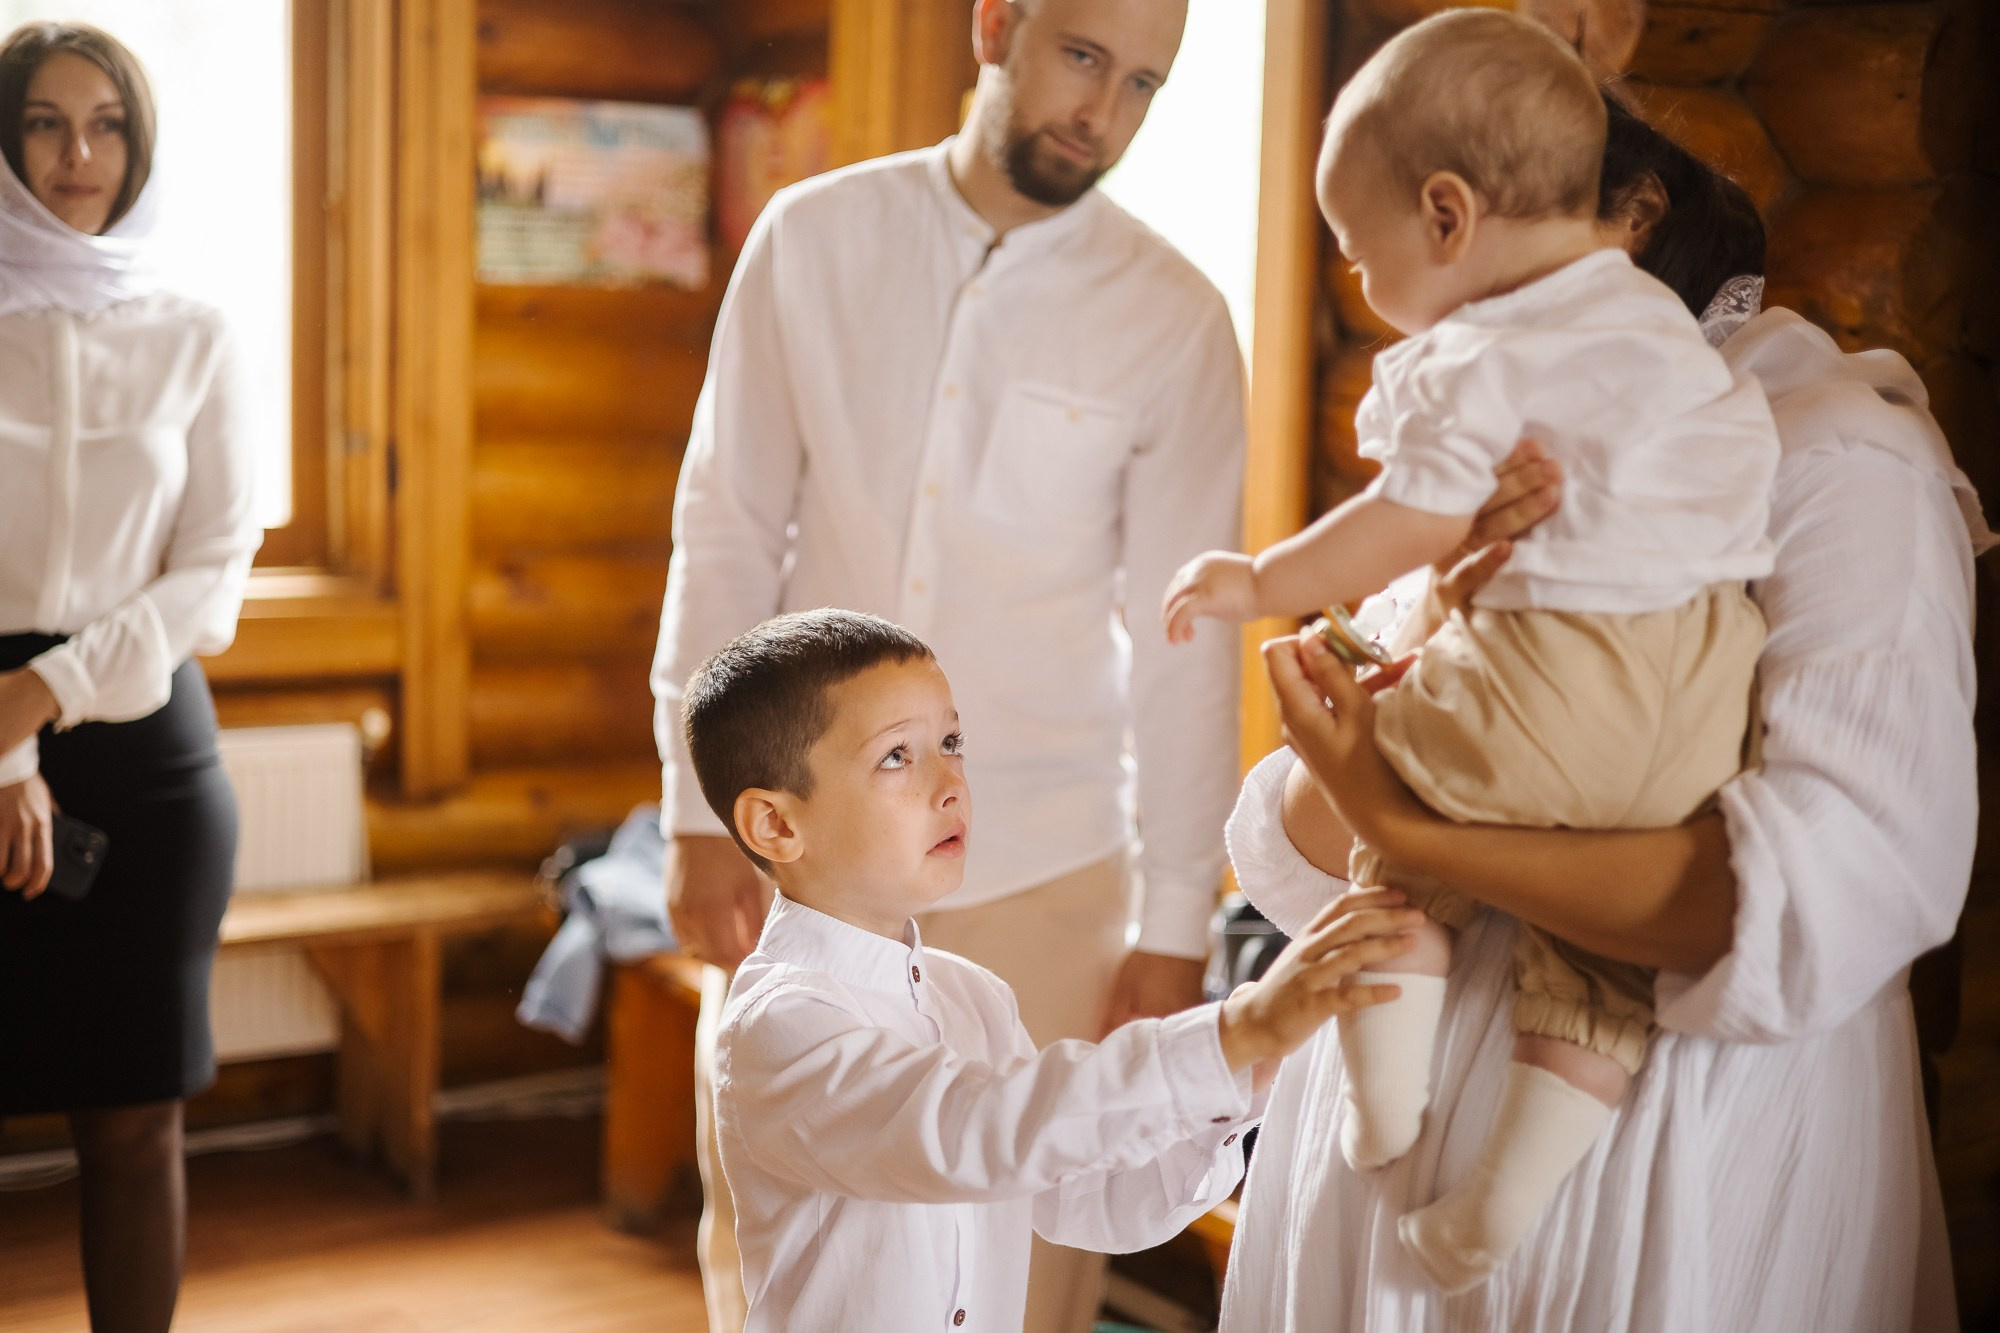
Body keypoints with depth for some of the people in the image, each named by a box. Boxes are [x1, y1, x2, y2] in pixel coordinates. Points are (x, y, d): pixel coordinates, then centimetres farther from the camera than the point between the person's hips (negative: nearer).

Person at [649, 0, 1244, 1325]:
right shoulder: (811, 239, -1)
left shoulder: (1174, 322, -6)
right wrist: (700, 809, 0)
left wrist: (1175, 927, -2)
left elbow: (1187, 649, -3)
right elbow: (727, 532, 2)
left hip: (1042, 872, -1)